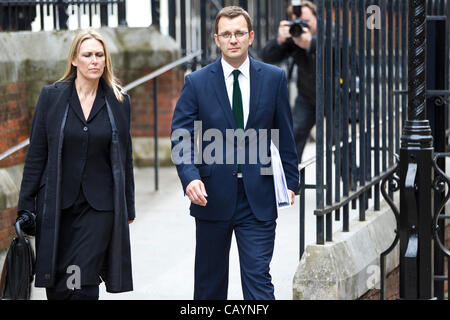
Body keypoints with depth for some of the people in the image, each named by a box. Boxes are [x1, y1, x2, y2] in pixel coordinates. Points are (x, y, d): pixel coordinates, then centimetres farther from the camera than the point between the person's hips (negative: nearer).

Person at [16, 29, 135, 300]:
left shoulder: (119, 102, 5)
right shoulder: (52, 96, 3)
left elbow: (125, 157, 9)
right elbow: (36, 153, 3)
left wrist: (128, 207, 9)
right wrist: (26, 204, 0)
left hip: (100, 207, -1)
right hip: (57, 205, 1)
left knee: (84, 286, -10)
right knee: (56, 287, 5)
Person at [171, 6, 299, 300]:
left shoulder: (274, 78, 4)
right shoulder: (197, 83, 1)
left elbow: (285, 135, 9)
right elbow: (181, 136, -4)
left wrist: (290, 180, 5)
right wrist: (190, 177, -20)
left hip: (258, 198, 0)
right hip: (212, 195, 1)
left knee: (258, 279, -6)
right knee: (210, 281, 12)